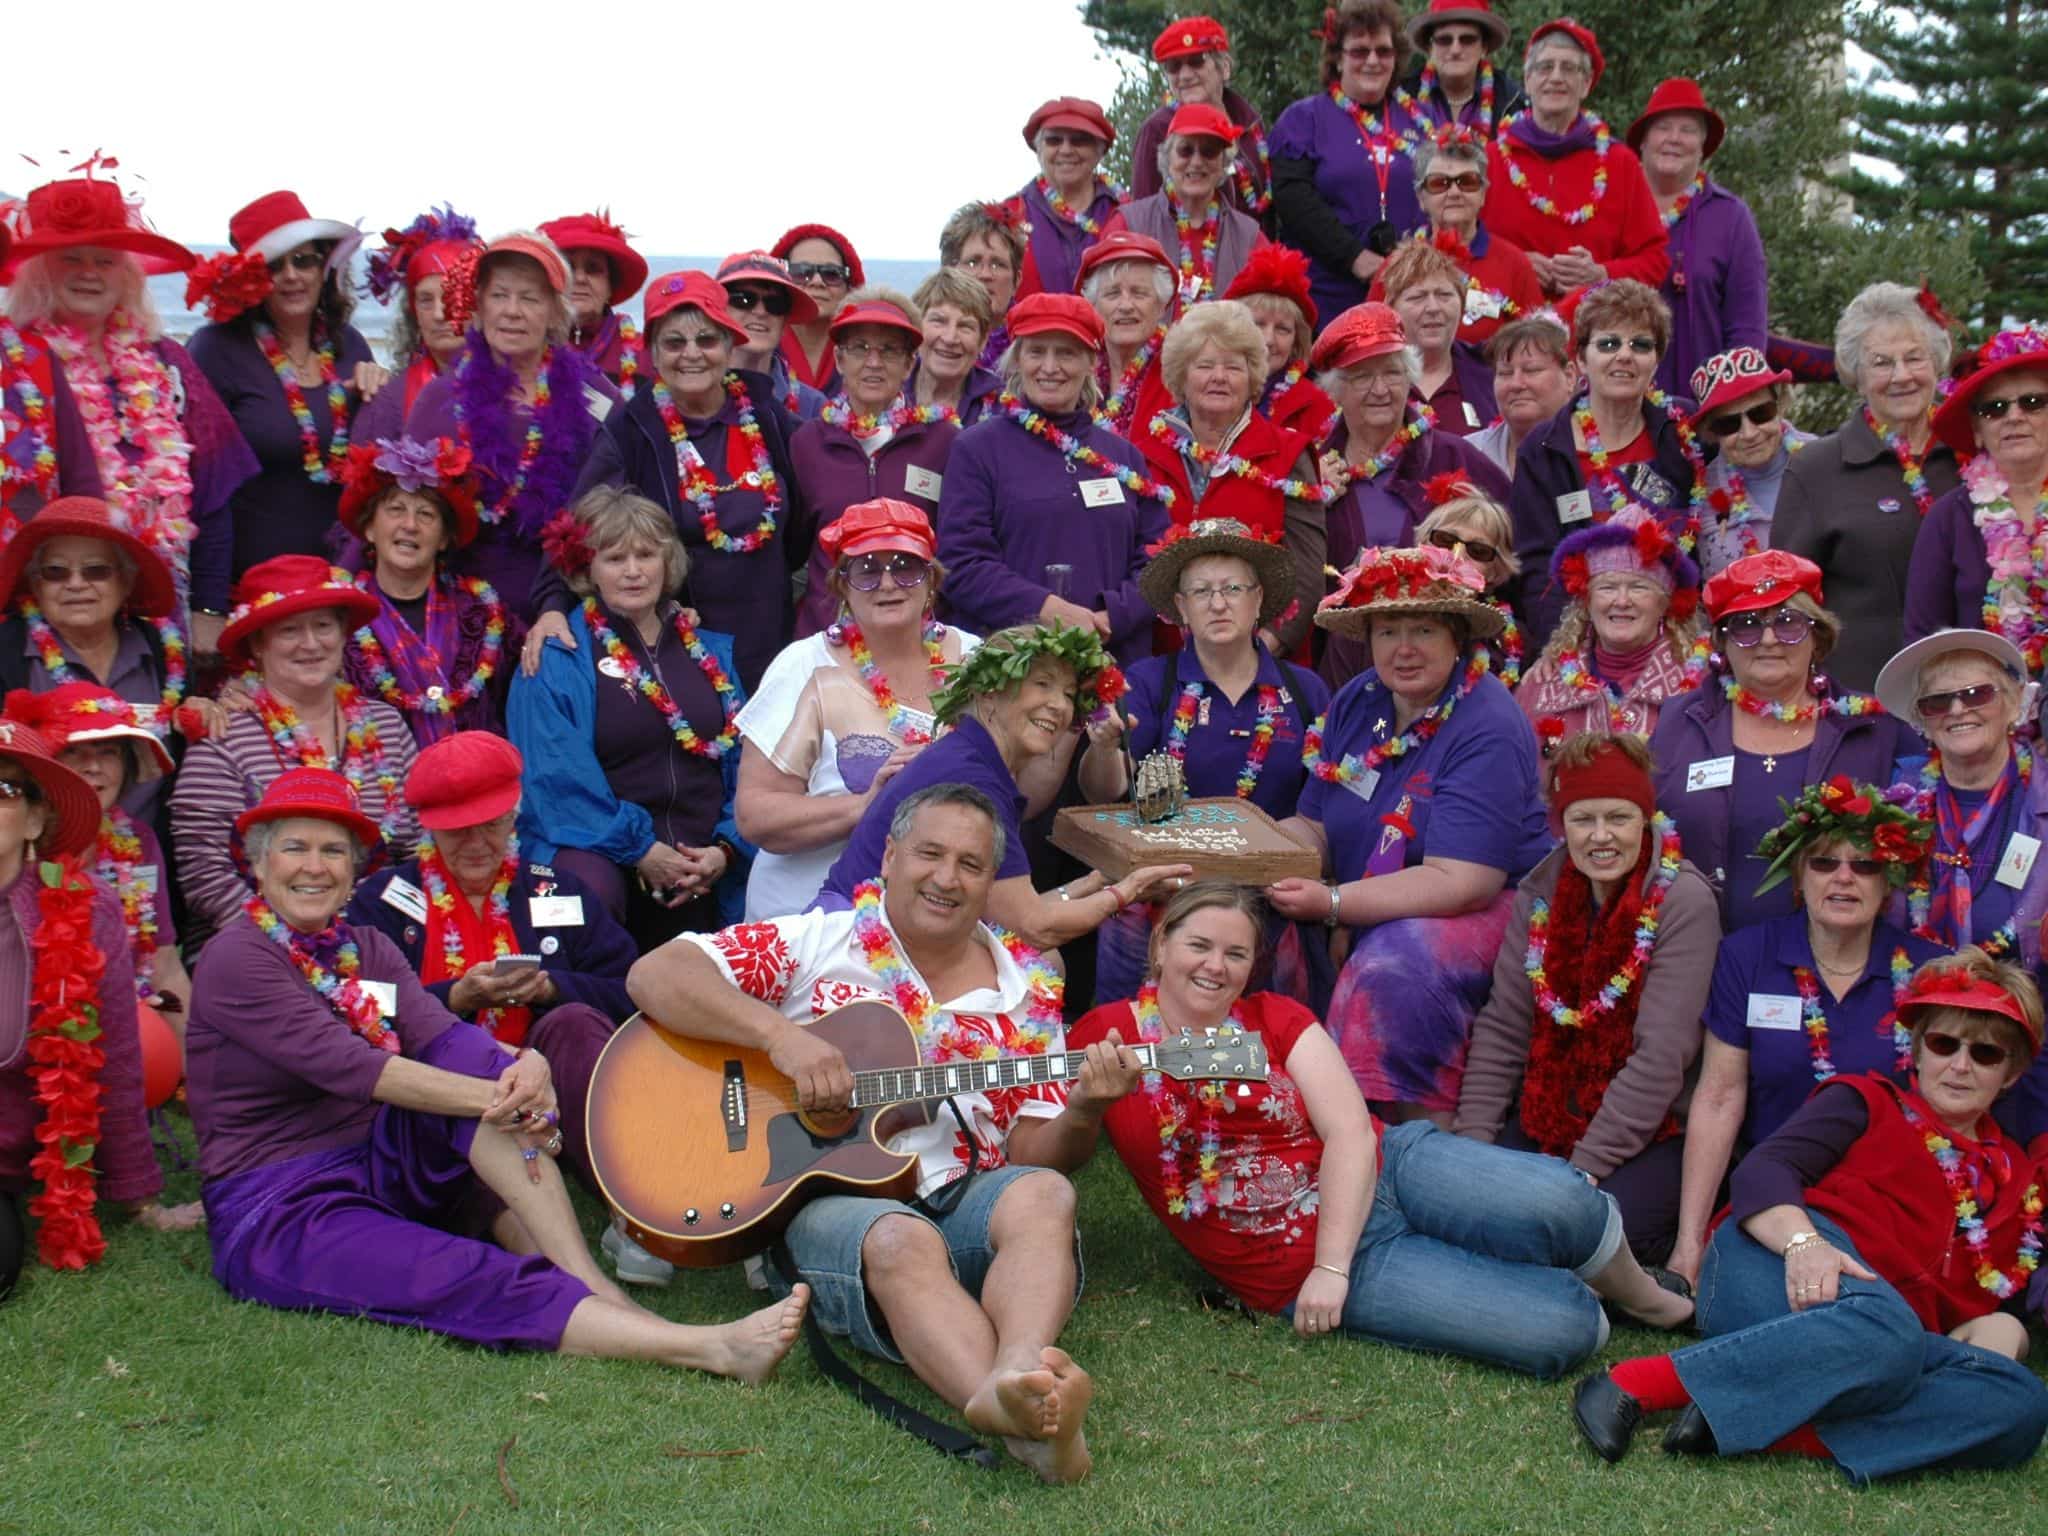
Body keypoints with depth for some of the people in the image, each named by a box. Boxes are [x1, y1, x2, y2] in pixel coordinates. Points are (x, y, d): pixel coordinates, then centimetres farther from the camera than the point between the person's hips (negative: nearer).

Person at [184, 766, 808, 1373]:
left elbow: (441, 1035, -7)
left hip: (386, 1177, 6)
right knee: (481, 1282, -30)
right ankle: (711, 1348, -44)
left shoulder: (366, 950, 12)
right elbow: (347, 1065, -22)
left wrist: (526, 1068, -31)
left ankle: (592, 1284, -28)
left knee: (478, 1063, -20)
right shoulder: (236, 959, -8)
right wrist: (497, 1099, -31)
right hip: (280, 1214, -6)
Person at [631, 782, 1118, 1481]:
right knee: (904, 1240, -36)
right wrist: (780, 1034, -18)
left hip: (967, 1195, 3)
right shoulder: (819, 941, 5)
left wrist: (1082, 1113, -10)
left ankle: (1016, 1376, -57)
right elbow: (654, 975, -5)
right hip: (829, 1196, -3)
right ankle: (1013, 1410, -60)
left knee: (1043, 1195, -30)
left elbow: (1035, 1154, 13)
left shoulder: (1027, 990, 14)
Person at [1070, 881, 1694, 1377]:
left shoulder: (1273, 1018, 9)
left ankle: (1638, 1293, 4)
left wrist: (1332, 1268, -17)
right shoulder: (1106, 1034, 3)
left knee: (1561, 1205, -28)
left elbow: (1351, 1132, -4)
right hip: (1297, 1262, -3)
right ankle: (1586, 1307, 11)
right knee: (1558, 1330, -24)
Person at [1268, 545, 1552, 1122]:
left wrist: (1332, 903, -32)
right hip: (1366, 916, 7)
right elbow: (1315, 826, 6)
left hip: (1481, 905, -7)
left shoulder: (1488, 730, -18)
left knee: (1395, 965, -36)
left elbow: (1461, 882, -25)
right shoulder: (1357, 702, 4)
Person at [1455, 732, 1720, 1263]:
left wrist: (1585, 1167, -23)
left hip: (1650, 1134, -4)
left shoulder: (1684, 903, -13)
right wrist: (1472, 1140, -11)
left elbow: (1661, 1058, -19)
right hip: (1547, 1116, 5)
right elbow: (1501, 1029, 1)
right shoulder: (1539, 895, 4)